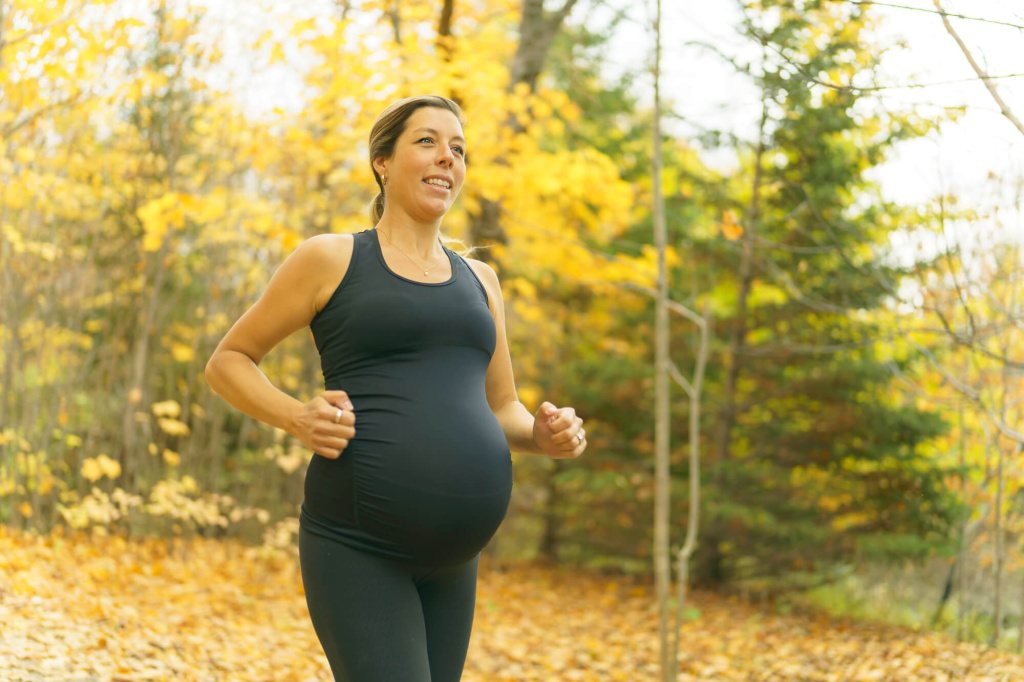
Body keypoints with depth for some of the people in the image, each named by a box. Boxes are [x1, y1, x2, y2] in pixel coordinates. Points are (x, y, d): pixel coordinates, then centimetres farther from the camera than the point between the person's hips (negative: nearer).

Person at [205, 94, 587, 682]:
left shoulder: (478, 280, 19)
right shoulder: (331, 259, 3)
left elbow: (503, 410, 23)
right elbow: (227, 362, 8)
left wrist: (545, 434, -1)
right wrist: (300, 419, -11)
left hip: (450, 559, 6)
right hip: (356, 546, -6)